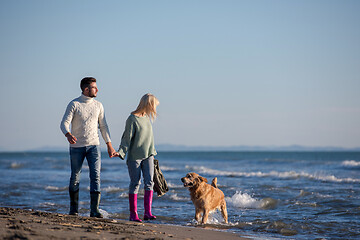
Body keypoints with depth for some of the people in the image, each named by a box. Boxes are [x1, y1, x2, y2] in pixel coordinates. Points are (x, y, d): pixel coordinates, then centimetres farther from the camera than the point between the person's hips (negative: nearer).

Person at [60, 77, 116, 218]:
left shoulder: (98, 105, 7)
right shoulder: (74, 104, -6)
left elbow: (103, 126, 13)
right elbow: (64, 123, -14)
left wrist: (109, 145, 11)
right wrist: (68, 135, -36)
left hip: (93, 145, 2)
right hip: (77, 146, -2)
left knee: (95, 176, -11)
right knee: (75, 178, 6)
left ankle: (94, 210, -12)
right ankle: (73, 209, 21)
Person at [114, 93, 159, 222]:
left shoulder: (148, 117, 11)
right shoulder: (132, 119, -10)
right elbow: (127, 138, -11)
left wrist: (152, 152, 26)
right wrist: (121, 152, -23)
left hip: (148, 156, 6)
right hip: (134, 157, -6)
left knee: (149, 182, -5)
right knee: (135, 184, -2)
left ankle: (147, 212, -5)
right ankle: (133, 214, 4)